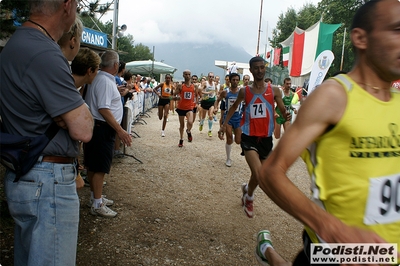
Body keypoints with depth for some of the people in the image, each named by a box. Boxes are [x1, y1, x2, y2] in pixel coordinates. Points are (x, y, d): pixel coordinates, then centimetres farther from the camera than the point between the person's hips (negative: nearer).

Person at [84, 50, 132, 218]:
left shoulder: (98, 78, 12)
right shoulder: (105, 81, -19)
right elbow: (103, 109, -26)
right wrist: (120, 130, -26)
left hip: (95, 126, 10)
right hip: (102, 128, -10)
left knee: (93, 165, 17)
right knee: (100, 167, -3)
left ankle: (95, 197, 31)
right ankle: (97, 205, 7)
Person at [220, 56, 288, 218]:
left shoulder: (274, 91, 1)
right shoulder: (244, 91, 1)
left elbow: (283, 111, 1)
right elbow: (234, 107, 17)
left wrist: (287, 115, -23)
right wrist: (224, 124, 10)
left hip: (266, 138, 3)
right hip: (249, 138, -2)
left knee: (262, 176, 15)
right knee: (259, 176, -19)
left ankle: (247, 190, 48)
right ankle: (249, 197, 13)